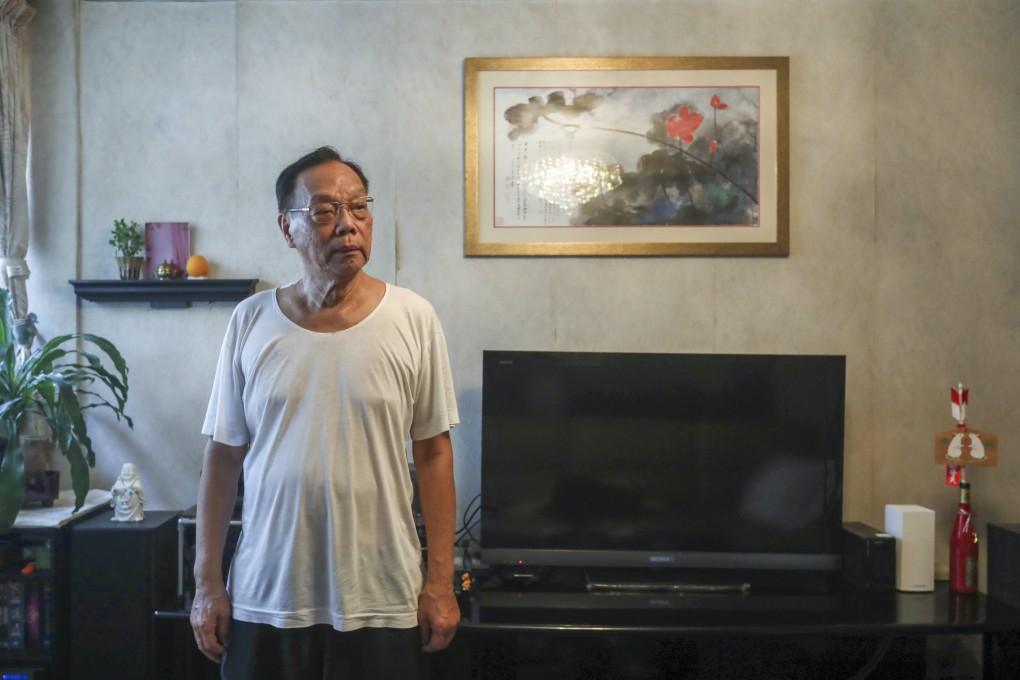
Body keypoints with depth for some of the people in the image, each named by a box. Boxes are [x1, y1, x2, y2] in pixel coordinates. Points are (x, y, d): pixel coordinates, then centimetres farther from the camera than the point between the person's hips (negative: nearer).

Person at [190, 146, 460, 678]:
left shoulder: (413, 319, -5)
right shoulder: (250, 321, -1)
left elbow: (433, 452, -2)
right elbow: (223, 455, 4)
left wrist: (441, 580, -2)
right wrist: (207, 581, 3)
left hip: (379, 601, -1)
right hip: (264, 599, 1)